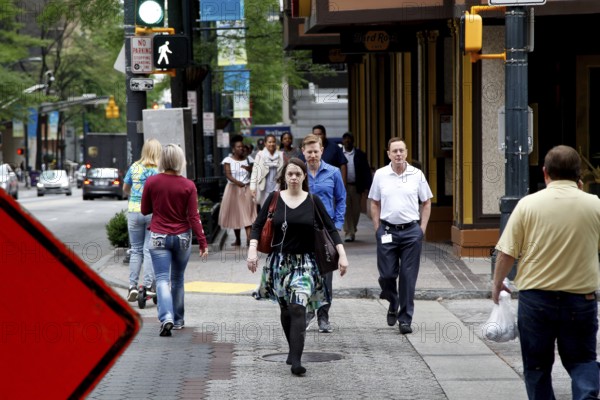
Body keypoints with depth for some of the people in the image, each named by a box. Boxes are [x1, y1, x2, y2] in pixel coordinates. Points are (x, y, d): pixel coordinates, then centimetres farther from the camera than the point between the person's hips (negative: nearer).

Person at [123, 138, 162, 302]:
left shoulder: (134, 167, 3)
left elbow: (125, 189, 16)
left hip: (134, 211, 2)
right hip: (154, 212, -2)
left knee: (136, 250, 11)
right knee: (149, 250, 4)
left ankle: (132, 285, 5)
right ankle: (149, 285, 2)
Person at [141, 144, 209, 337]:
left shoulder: (152, 182, -7)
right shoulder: (188, 186, -9)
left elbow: (145, 210, 4)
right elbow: (193, 217, -10)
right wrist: (203, 243, -6)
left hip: (158, 237, -1)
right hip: (182, 237, 1)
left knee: (162, 279, -3)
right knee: (177, 279, 16)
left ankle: (166, 318, -23)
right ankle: (178, 319, 25)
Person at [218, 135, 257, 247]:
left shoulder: (247, 159, 5)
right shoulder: (228, 160, -3)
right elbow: (228, 175, -16)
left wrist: (249, 169, -22)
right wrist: (237, 182, -35)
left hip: (246, 189, 1)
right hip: (233, 189, 0)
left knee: (247, 214, -7)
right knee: (235, 213, 4)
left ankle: (249, 239, -13)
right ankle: (238, 239, 10)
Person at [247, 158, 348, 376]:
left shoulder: (313, 201, 0)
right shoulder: (274, 199, 2)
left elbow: (330, 228, 2)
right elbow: (258, 225, 3)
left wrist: (342, 255, -5)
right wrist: (252, 249, -11)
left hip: (305, 262, -2)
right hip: (279, 261, 2)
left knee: (298, 309, -16)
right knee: (286, 310, 11)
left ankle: (295, 360, -21)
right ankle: (294, 349, 30)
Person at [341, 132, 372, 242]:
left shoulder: (360, 154, 5)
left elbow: (366, 171, 3)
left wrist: (367, 186, -4)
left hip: (356, 186, 1)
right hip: (343, 186, -1)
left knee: (355, 210, 8)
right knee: (346, 210, -5)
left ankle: (353, 230, 25)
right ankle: (349, 233, -4)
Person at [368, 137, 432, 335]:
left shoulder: (416, 174, 3)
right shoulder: (380, 175, 4)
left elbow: (426, 202, 10)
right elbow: (374, 203, 11)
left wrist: (422, 228, 3)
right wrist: (378, 228, 3)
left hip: (411, 230, 0)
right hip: (387, 230, 0)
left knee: (408, 277, 0)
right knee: (387, 274, 1)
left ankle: (405, 319, 7)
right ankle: (393, 304, 30)